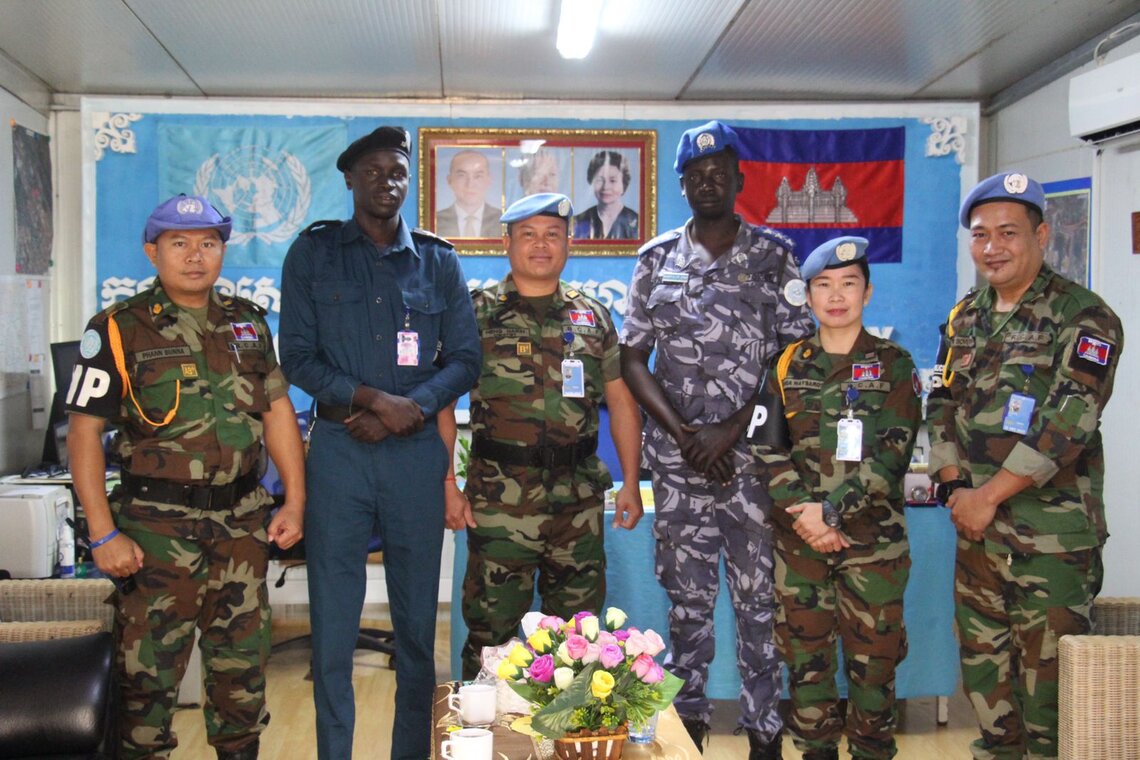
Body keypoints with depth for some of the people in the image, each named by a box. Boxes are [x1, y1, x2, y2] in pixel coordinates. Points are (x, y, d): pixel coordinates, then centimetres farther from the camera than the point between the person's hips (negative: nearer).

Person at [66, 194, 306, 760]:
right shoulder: (119, 330, -5)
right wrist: (103, 534, -12)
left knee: (244, 661, 14)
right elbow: (84, 432, -7)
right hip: (157, 526, -4)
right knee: (149, 670, 0)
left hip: (242, 521, 4)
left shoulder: (248, 322, 9)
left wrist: (295, 501, 6)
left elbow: (277, 410, 13)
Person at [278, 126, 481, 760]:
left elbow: (465, 358, 7)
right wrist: (372, 398, -12)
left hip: (416, 452, 1)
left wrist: (411, 408, -9)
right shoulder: (313, 253, 7)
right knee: (333, 620, 0)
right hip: (338, 450, -1)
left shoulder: (438, 260, 10)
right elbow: (297, 356, 1)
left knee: (418, 618, 7)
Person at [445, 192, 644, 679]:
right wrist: (447, 483, -10)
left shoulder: (593, 317, 11)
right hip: (499, 498, -3)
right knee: (491, 627, 1)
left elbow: (621, 401, 13)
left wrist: (631, 482, 7)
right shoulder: (477, 313, 1)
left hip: (579, 498, 3)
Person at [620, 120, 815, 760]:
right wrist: (680, 430, -7)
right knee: (688, 598, 9)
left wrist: (730, 431, -10)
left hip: (755, 457, -1)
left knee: (762, 598, 3)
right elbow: (633, 357, 6)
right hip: (679, 461, 2)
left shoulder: (774, 256, 3)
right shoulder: (658, 260, 7)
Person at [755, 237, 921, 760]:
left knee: (873, 653, 5)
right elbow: (768, 450, 2)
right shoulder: (788, 366, 8)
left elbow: (892, 454, -8)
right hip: (799, 538, 2)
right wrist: (800, 514, -12)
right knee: (805, 651, 7)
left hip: (873, 536, -2)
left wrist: (830, 509, -15)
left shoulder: (893, 365, 2)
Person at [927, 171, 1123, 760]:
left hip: (1052, 533, -6)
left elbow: (1068, 424, -17)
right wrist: (954, 486, -3)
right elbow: (942, 406, 12)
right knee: (983, 666, 14)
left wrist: (987, 496, -16)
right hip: (976, 531, 6)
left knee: (1049, 671, -1)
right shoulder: (965, 318, 12)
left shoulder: (1084, 318, -8)